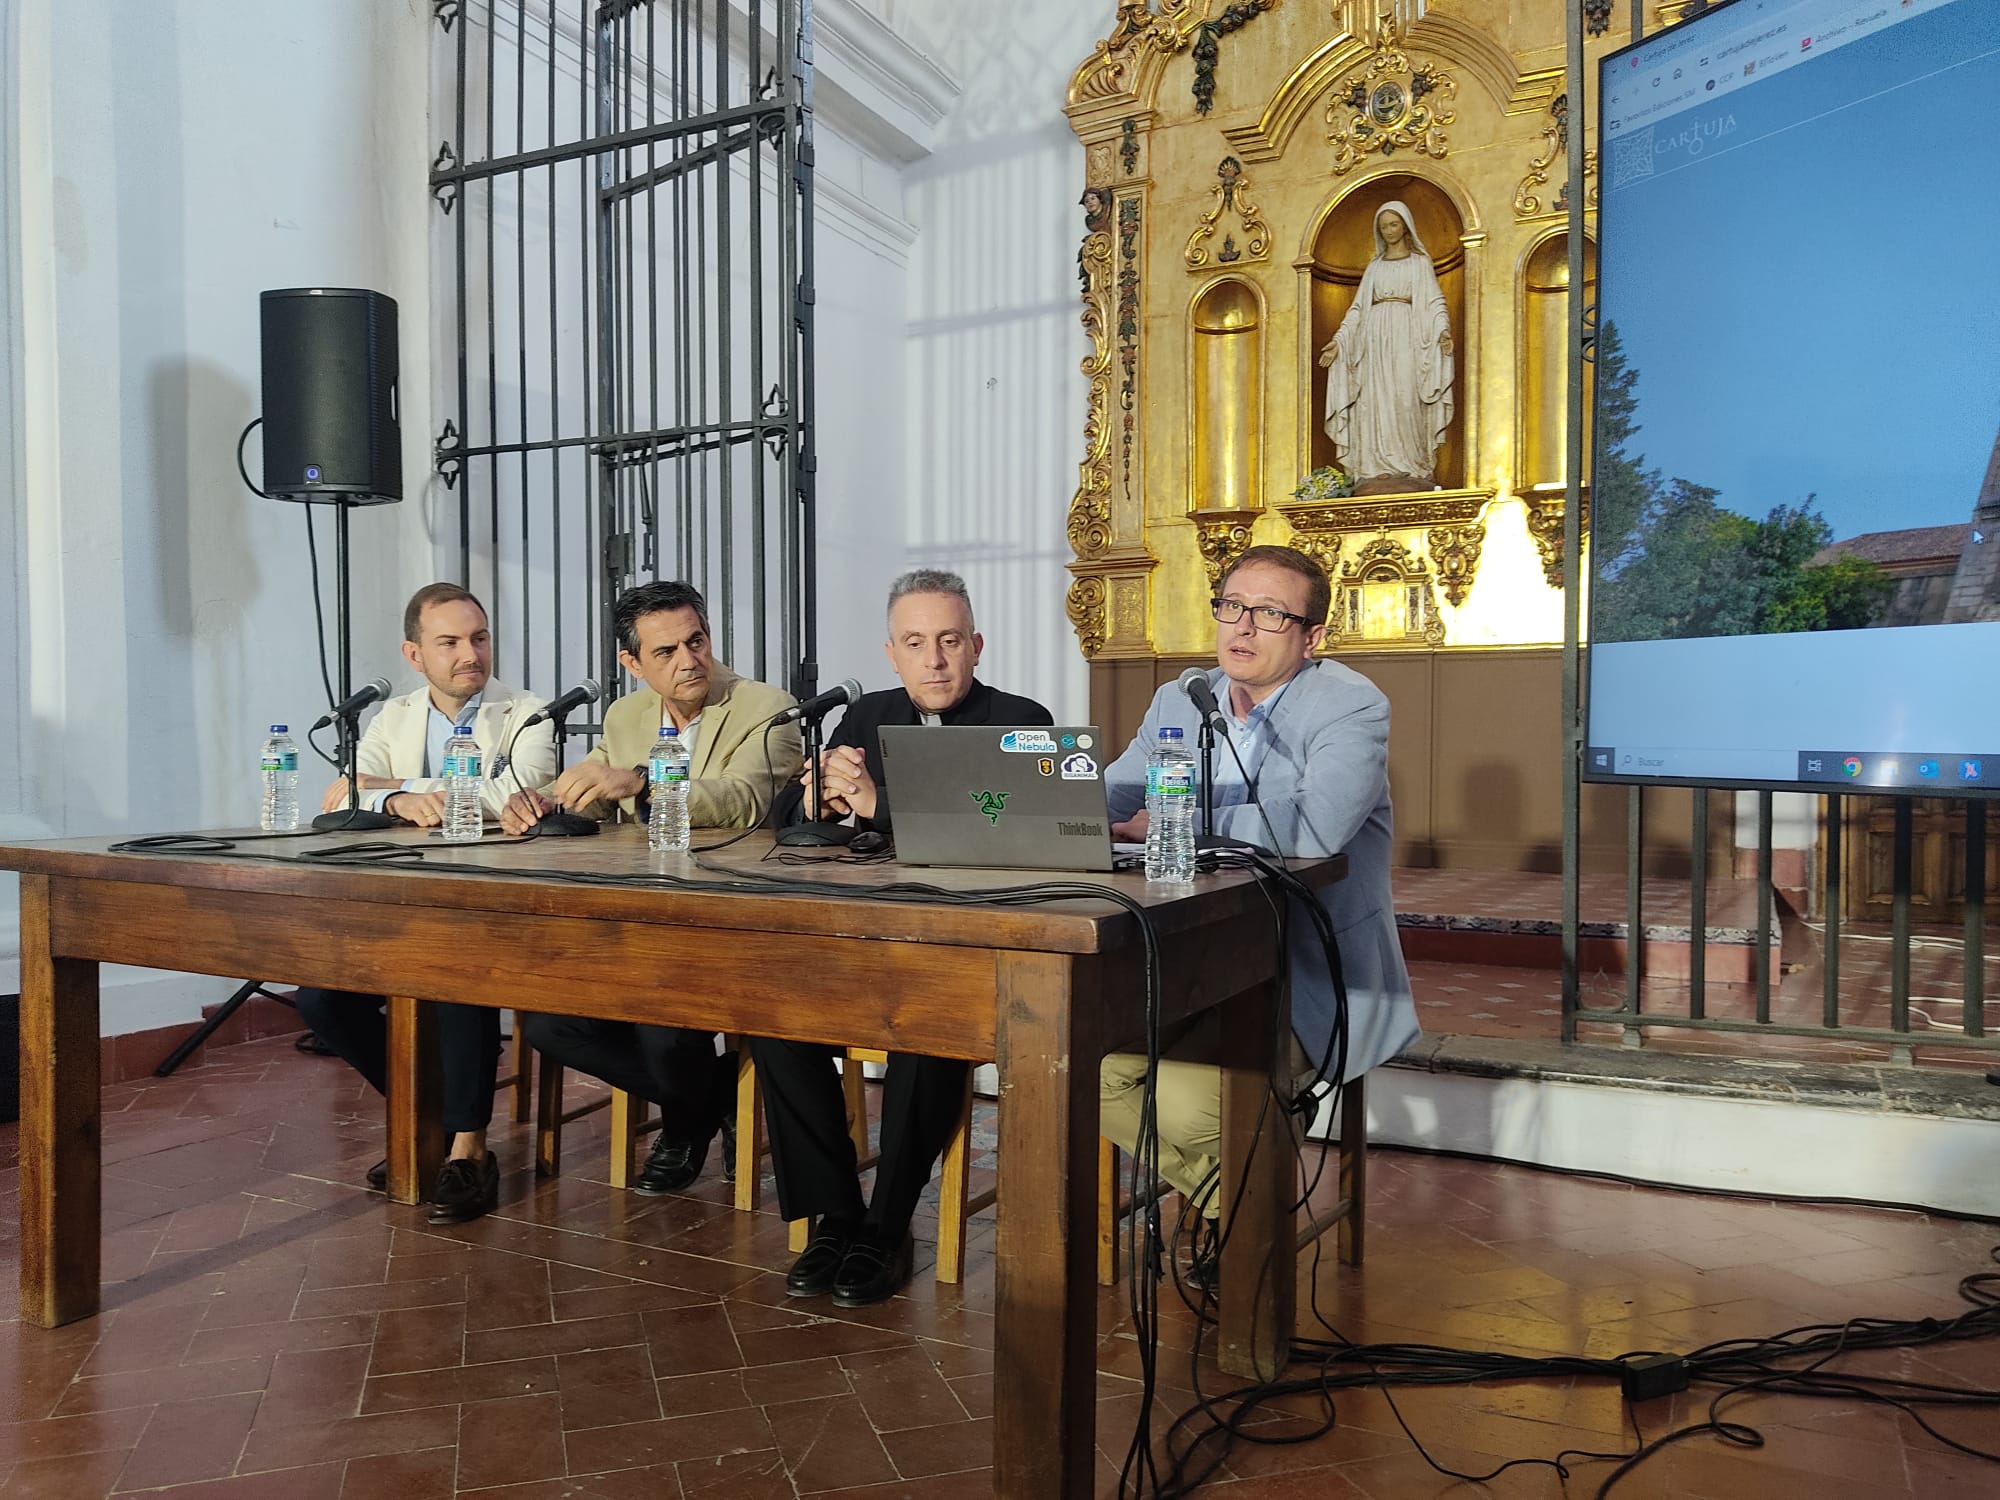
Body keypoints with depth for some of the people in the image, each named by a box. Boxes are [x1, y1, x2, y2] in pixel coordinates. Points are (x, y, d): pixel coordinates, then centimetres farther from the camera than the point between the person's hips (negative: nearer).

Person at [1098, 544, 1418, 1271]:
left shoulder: (1351, 706, -11)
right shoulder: (1178, 703, 10)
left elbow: (1313, 828, -27)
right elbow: (1101, 805, 7)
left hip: (1310, 978, -6)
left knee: (1184, 1101, -25)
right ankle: (1225, 1194, 13)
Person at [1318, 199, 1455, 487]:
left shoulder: (1420, 261, 13)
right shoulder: (1374, 266, 22)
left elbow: (1435, 302, 4)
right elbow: (1358, 309, 19)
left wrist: (1443, 330, -14)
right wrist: (1338, 340, 8)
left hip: (1405, 336, -3)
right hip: (1374, 337, 3)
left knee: (1405, 400, -13)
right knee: (1375, 402, -8)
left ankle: (1411, 467, -14)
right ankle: (1380, 466, -10)